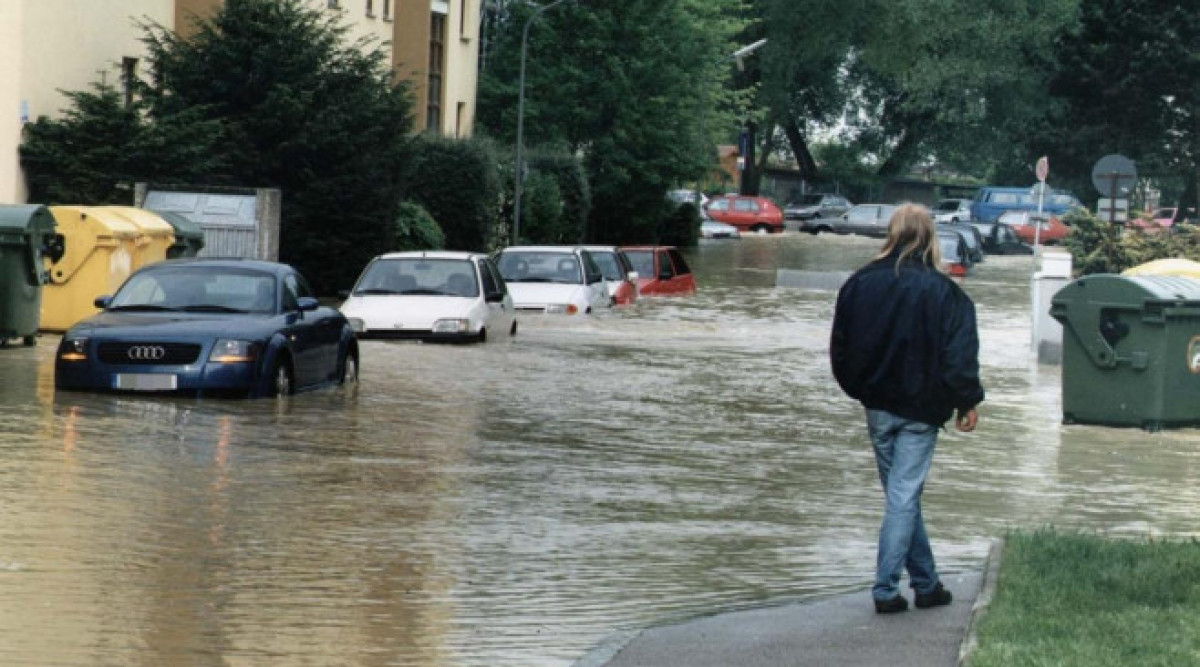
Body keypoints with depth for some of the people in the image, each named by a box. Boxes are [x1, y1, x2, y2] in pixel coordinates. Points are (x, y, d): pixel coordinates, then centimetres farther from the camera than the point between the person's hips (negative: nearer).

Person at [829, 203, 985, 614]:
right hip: (919, 410, -4)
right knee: (904, 496, -1)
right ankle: (886, 589, -5)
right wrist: (967, 402, -4)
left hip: (878, 407, 4)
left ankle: (926, 583, 20)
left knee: (901, 495, 14)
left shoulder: (859, 284, 0)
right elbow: (960, 355, -14)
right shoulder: (941, 291, -12)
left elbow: (840, 349, 8)